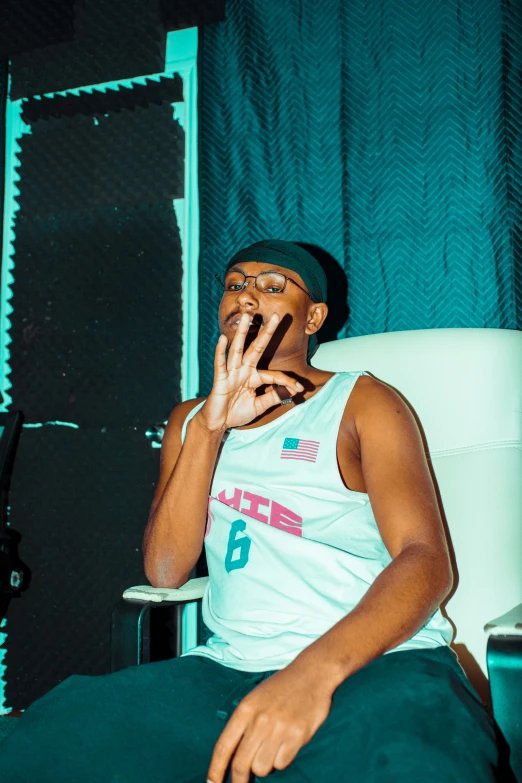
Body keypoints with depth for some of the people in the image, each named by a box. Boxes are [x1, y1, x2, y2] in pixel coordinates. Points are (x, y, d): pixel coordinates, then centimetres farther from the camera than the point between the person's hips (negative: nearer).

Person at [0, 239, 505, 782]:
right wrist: (208, 428, -10)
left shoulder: (362, 402, 7)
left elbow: (427, 559, -8)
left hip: (376, 660, -3)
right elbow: (164, 571, 6)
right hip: (230, 668, 4)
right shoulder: (191, 419, 20)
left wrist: (315, 669, -27)